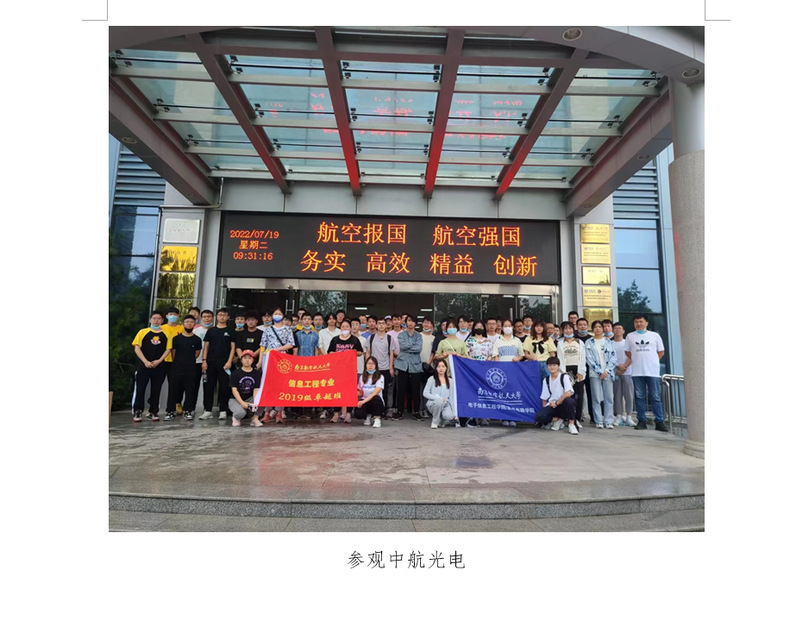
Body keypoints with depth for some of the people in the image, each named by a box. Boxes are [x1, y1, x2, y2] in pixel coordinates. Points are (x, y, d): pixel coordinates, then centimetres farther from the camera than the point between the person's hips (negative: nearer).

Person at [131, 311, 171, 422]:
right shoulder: (143, 332, 5)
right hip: (143, 365, -1)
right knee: (140, 389, -3)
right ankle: (137, 412, 5)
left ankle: (153, 412, 14)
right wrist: (145, 362, -11)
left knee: (156, 390, 5)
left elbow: (168, 349, 4)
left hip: (159, 366, 1)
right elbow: (136, 348, 0)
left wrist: (159, 361, -10)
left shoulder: (166, 334, 8)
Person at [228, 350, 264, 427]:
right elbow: (234, 390, -9)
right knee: (241, 413, -34)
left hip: (250, 399, 2)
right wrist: (242, 403, -22)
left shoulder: (257, 373, 3)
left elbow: (256, 389, -6)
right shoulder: (236, 373, -2)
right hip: (236, 399, -2)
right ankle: (236, 416, 6)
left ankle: (255, 419, -11)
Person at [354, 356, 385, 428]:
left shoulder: (380, 377, -8)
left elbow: (375, 393, -20)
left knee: (376, 398, -38)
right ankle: (368, 416, 10)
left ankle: (377, 419, -13)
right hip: (364, 402, 3)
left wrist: (363, 401, -29)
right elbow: (360, 393, 12)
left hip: (376, 403, -2)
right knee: (358, 414, -29)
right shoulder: (362, 377, 6)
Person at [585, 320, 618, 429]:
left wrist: (607, 371, -7)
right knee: (597, 398, -1)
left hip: (608, 373, 1)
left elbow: (613, 357, 5)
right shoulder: (589, 342, 6)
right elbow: (589, 358, -2)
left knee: (609, 398, 1)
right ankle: (599, 422, 5)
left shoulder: (609, 342, 11)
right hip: (594, 373, -1)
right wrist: (599, 371, -9)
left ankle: (608, 421, 7)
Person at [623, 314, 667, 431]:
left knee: (655, 397, -1)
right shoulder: (630, 336, 9)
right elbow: (627, 352, 15)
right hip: (637, 372, 1)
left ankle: (659, 422, 4)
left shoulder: (654, 335, 8)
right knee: (640, 397, 4)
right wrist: (637, 361, 7)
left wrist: (651, 362, 4)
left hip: (653, 371, -1)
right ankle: (642, 421, 9)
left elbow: (661, 352, 12)